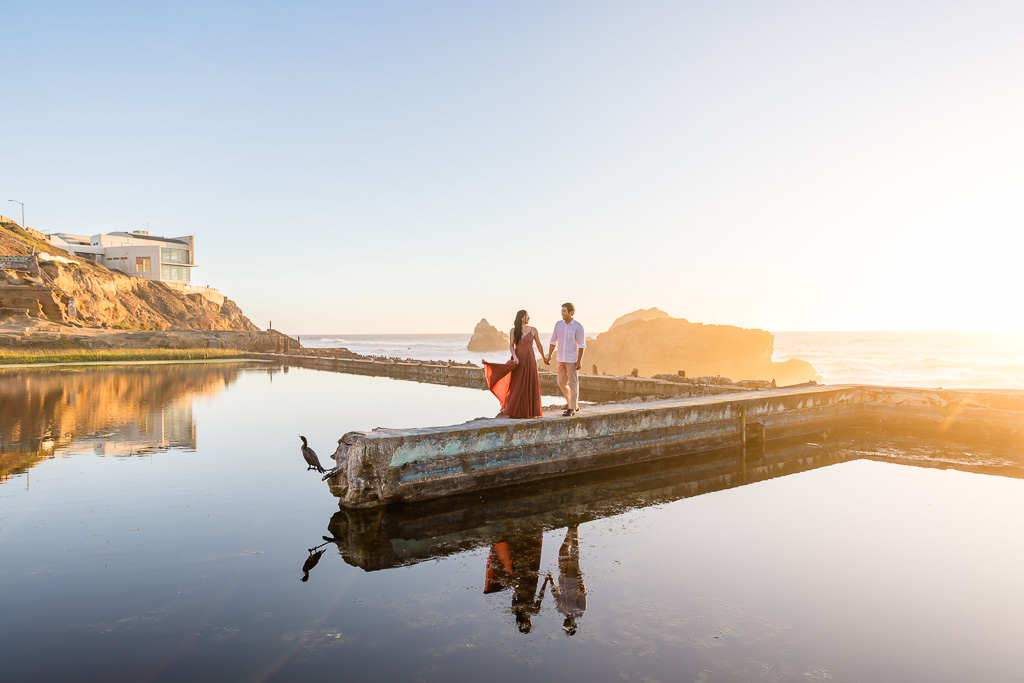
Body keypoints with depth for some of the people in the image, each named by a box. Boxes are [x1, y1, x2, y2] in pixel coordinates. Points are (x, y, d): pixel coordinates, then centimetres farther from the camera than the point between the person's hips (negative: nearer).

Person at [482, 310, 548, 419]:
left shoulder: (533, 330, 5)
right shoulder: (513, 331, 4)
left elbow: (539, 345, 13)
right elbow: (511, 346, -3)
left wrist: (544, 358, 22)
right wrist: (515, 356, -19)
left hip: (529, 359, 0)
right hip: (518, 360, 0)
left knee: (530, 385, 1)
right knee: (516, 386, 0)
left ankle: (531, 411, 11)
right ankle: (509, 411, 6)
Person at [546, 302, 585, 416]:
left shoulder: (578, 326, -10)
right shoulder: (558, 324, 5)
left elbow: (581, 345, -10)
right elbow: (553, 341, 10)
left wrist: (579, 361, -16)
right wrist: (549, 356, 3)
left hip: (573, 360, -6)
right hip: (561, 359, 6)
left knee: (573, 384, -1)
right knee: (562, 383, 8)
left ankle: (572, 409, 7)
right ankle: (574, 405, 23)